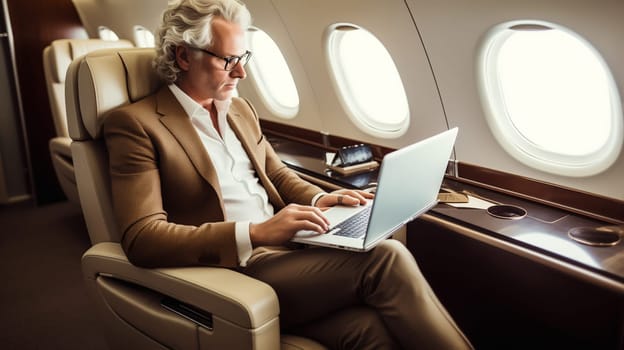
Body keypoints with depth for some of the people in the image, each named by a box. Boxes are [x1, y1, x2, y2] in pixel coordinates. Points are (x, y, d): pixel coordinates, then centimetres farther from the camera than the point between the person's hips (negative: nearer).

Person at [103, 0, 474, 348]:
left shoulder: (240, 109, 16)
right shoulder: (135, 123, -6)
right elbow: (141, 237, -15)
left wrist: (319, 199, 1)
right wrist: (256, 234, -24)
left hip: (284, 250, 6)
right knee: (385, 258, -24)